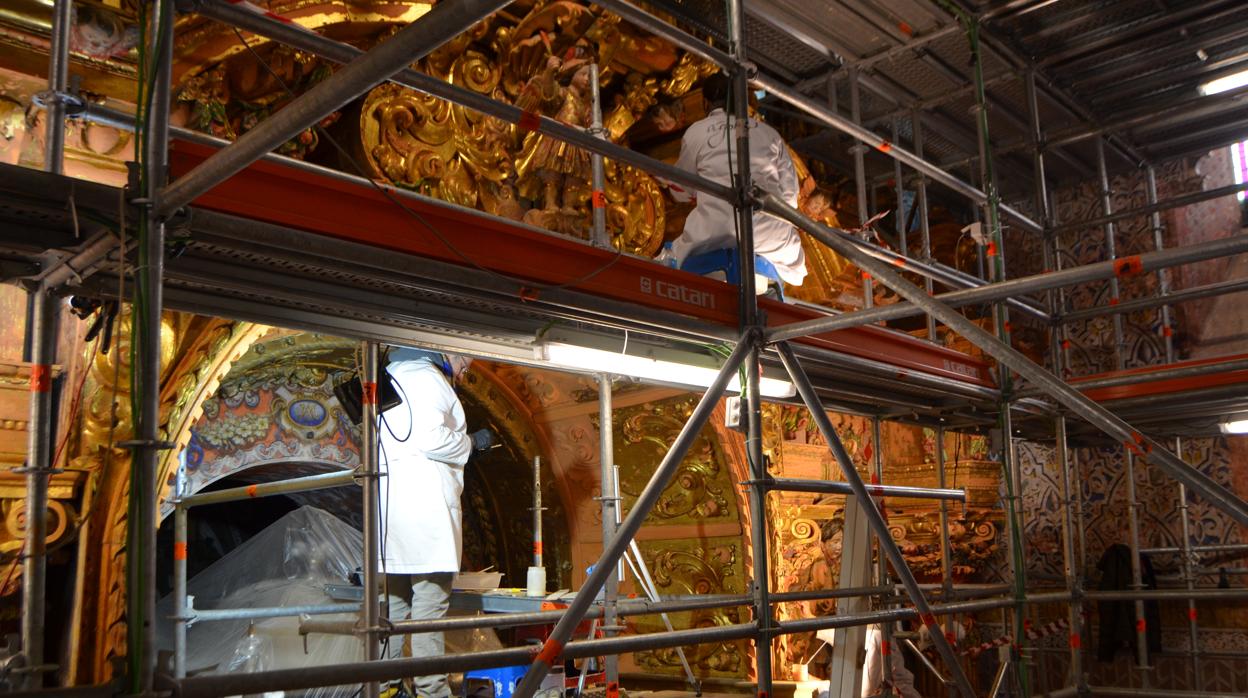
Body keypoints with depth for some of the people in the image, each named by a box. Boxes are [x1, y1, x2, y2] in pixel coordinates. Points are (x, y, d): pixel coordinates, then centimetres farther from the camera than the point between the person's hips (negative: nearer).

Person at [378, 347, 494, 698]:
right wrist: (471, 442, -4)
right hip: (425, 506, -9)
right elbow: (429, 438, -19)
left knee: (393, 602, 13)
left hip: (390, 502, 9)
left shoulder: (393, 375, 21)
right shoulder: (427, 377, -8)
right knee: (429, 605, -5)